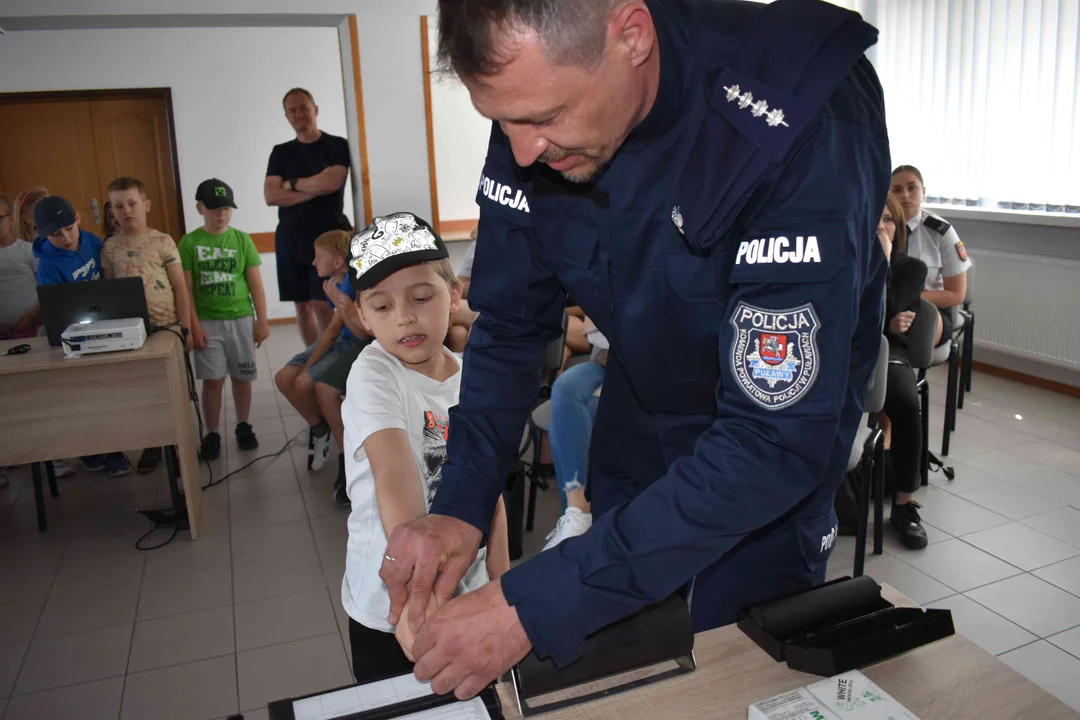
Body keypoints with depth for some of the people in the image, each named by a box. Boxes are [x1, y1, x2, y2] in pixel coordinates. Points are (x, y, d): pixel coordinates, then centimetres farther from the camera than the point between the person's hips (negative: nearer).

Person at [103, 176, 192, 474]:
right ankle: (152, 445, 23)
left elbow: (180, 288, -2)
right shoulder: (110, 247, 4)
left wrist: (185, 328, -5)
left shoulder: (163, 242, -3)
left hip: (166, 327, -2)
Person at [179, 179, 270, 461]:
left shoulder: (242, 239, 0)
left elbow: (255, 283, 1)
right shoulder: (189, 243, -3)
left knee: (241, 377, 10)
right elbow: (186, 289, -3)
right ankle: (211, 434, 14)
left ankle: (243, 426, 27)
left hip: (241, 319, 1)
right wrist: (193, 326, -8)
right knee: (212, 380, 3)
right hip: (207, 322, -1)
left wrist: (262, 321, -2)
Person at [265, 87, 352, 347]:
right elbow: (271, 196, -2)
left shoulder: (337, 146, 1)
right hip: (290, 238, 4)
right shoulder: (280, 152, 11)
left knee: (323, 304, -9)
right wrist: (313, 191, -11)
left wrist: (292, 183, -3)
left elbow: (331, 182, -17)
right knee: (302, 305, 7)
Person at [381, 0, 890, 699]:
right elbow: (511, 327, -9)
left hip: (792, 417, -4)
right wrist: (461, 504, -21)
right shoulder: (536, 101, -18)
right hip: (639, 407, 5)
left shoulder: (802, 139, -36)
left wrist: (535, 606, -38)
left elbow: (775, 441, -37)